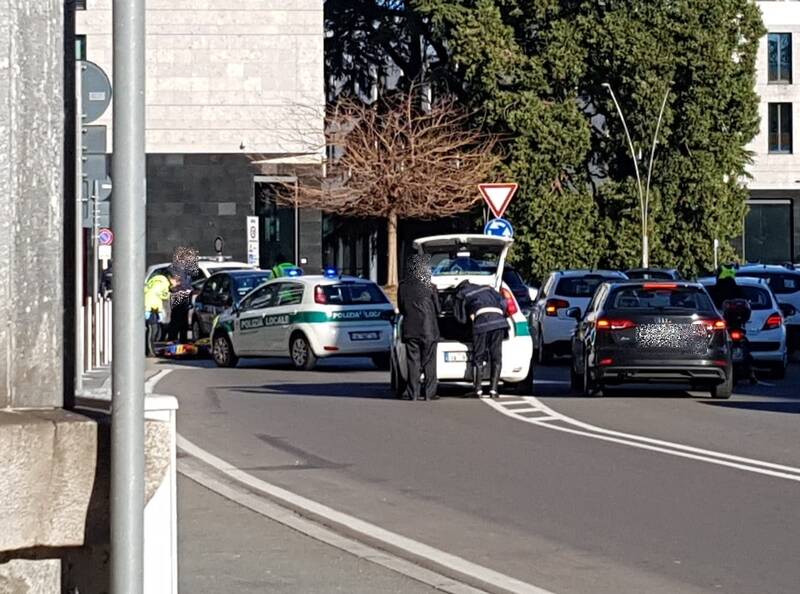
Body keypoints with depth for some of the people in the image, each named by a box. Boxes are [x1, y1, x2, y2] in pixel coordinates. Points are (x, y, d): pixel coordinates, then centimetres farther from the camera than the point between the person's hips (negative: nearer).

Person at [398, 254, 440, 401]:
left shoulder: (403, 287, 0)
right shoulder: (430, 287, -8)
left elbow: (401, 308, 10)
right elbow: (437, 309, 1)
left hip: (410, 331, 2)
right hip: (428, 330, -2)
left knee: (413, 362, 5)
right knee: (429, 363, 4)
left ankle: (413, 393, 1)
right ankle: (429, 393, 3)